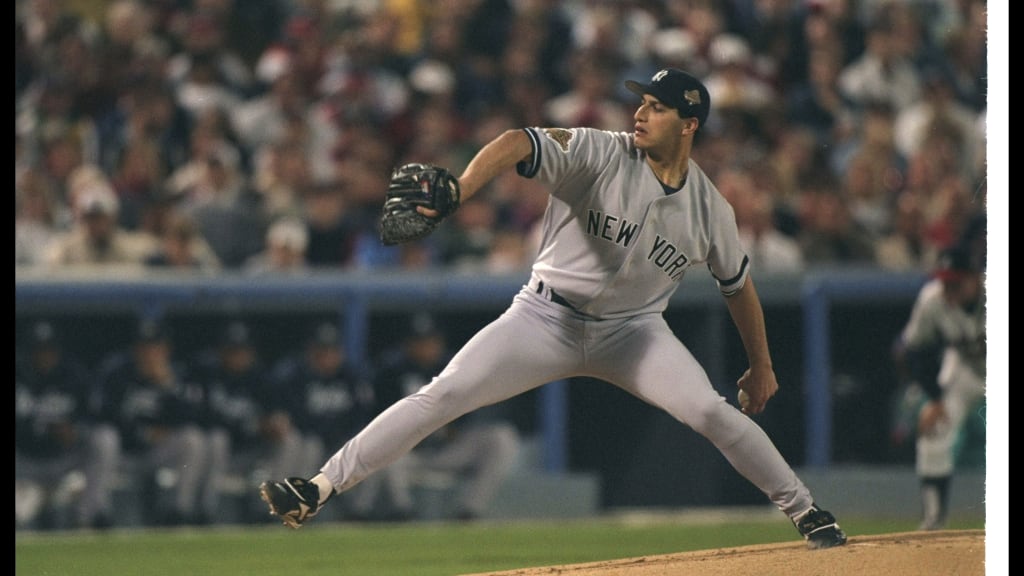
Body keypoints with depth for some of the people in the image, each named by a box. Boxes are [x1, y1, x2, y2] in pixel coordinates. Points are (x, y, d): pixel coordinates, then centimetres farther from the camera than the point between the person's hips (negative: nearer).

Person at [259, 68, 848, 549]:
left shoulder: (710, 209, -6)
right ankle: (322, 487, -13)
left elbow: (739, 285, 11)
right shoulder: (600, 155, -16)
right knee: (442, 395, -14)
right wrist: (457, 192, -49)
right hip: (547, 318, -1)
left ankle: (804, 508, 2)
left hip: (633, 330, 1)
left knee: (712, 412, -18)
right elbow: (517, 144, -31)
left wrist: (762, 365, 17)